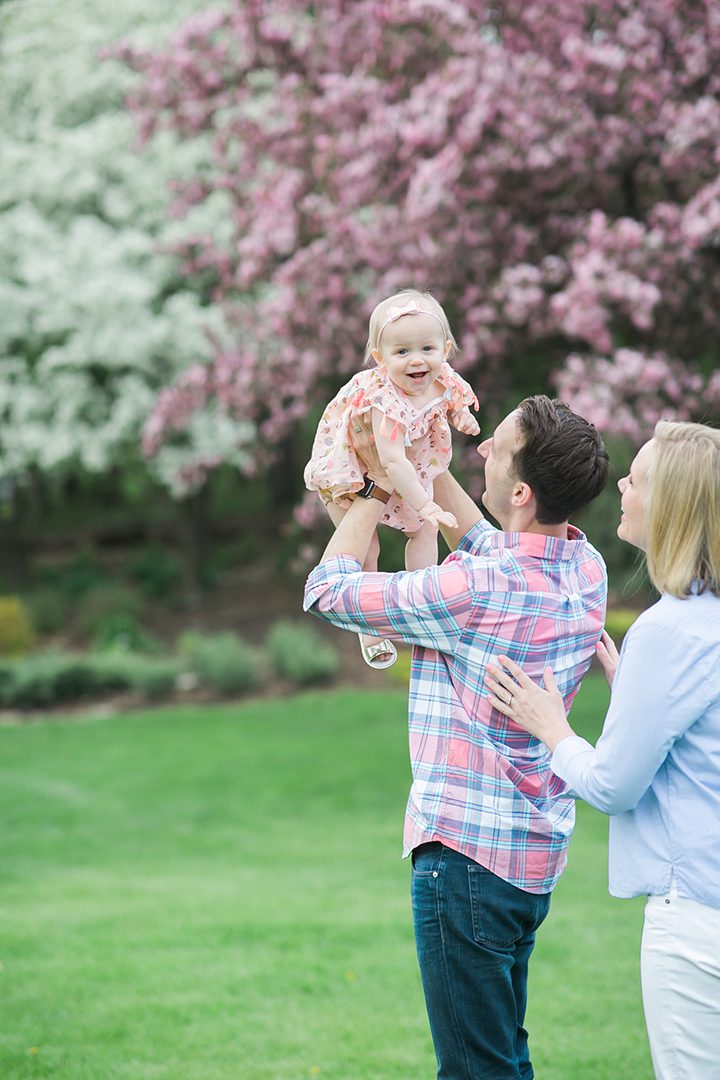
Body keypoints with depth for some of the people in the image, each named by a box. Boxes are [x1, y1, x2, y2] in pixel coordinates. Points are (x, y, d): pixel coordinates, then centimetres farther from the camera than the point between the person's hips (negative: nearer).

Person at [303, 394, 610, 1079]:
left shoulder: (474, 592, -25)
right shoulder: (585, 569, -1)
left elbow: (328, 590, -11)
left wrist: (377, 489, 2)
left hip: (468, 850, -9)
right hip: (535, 854, 9)